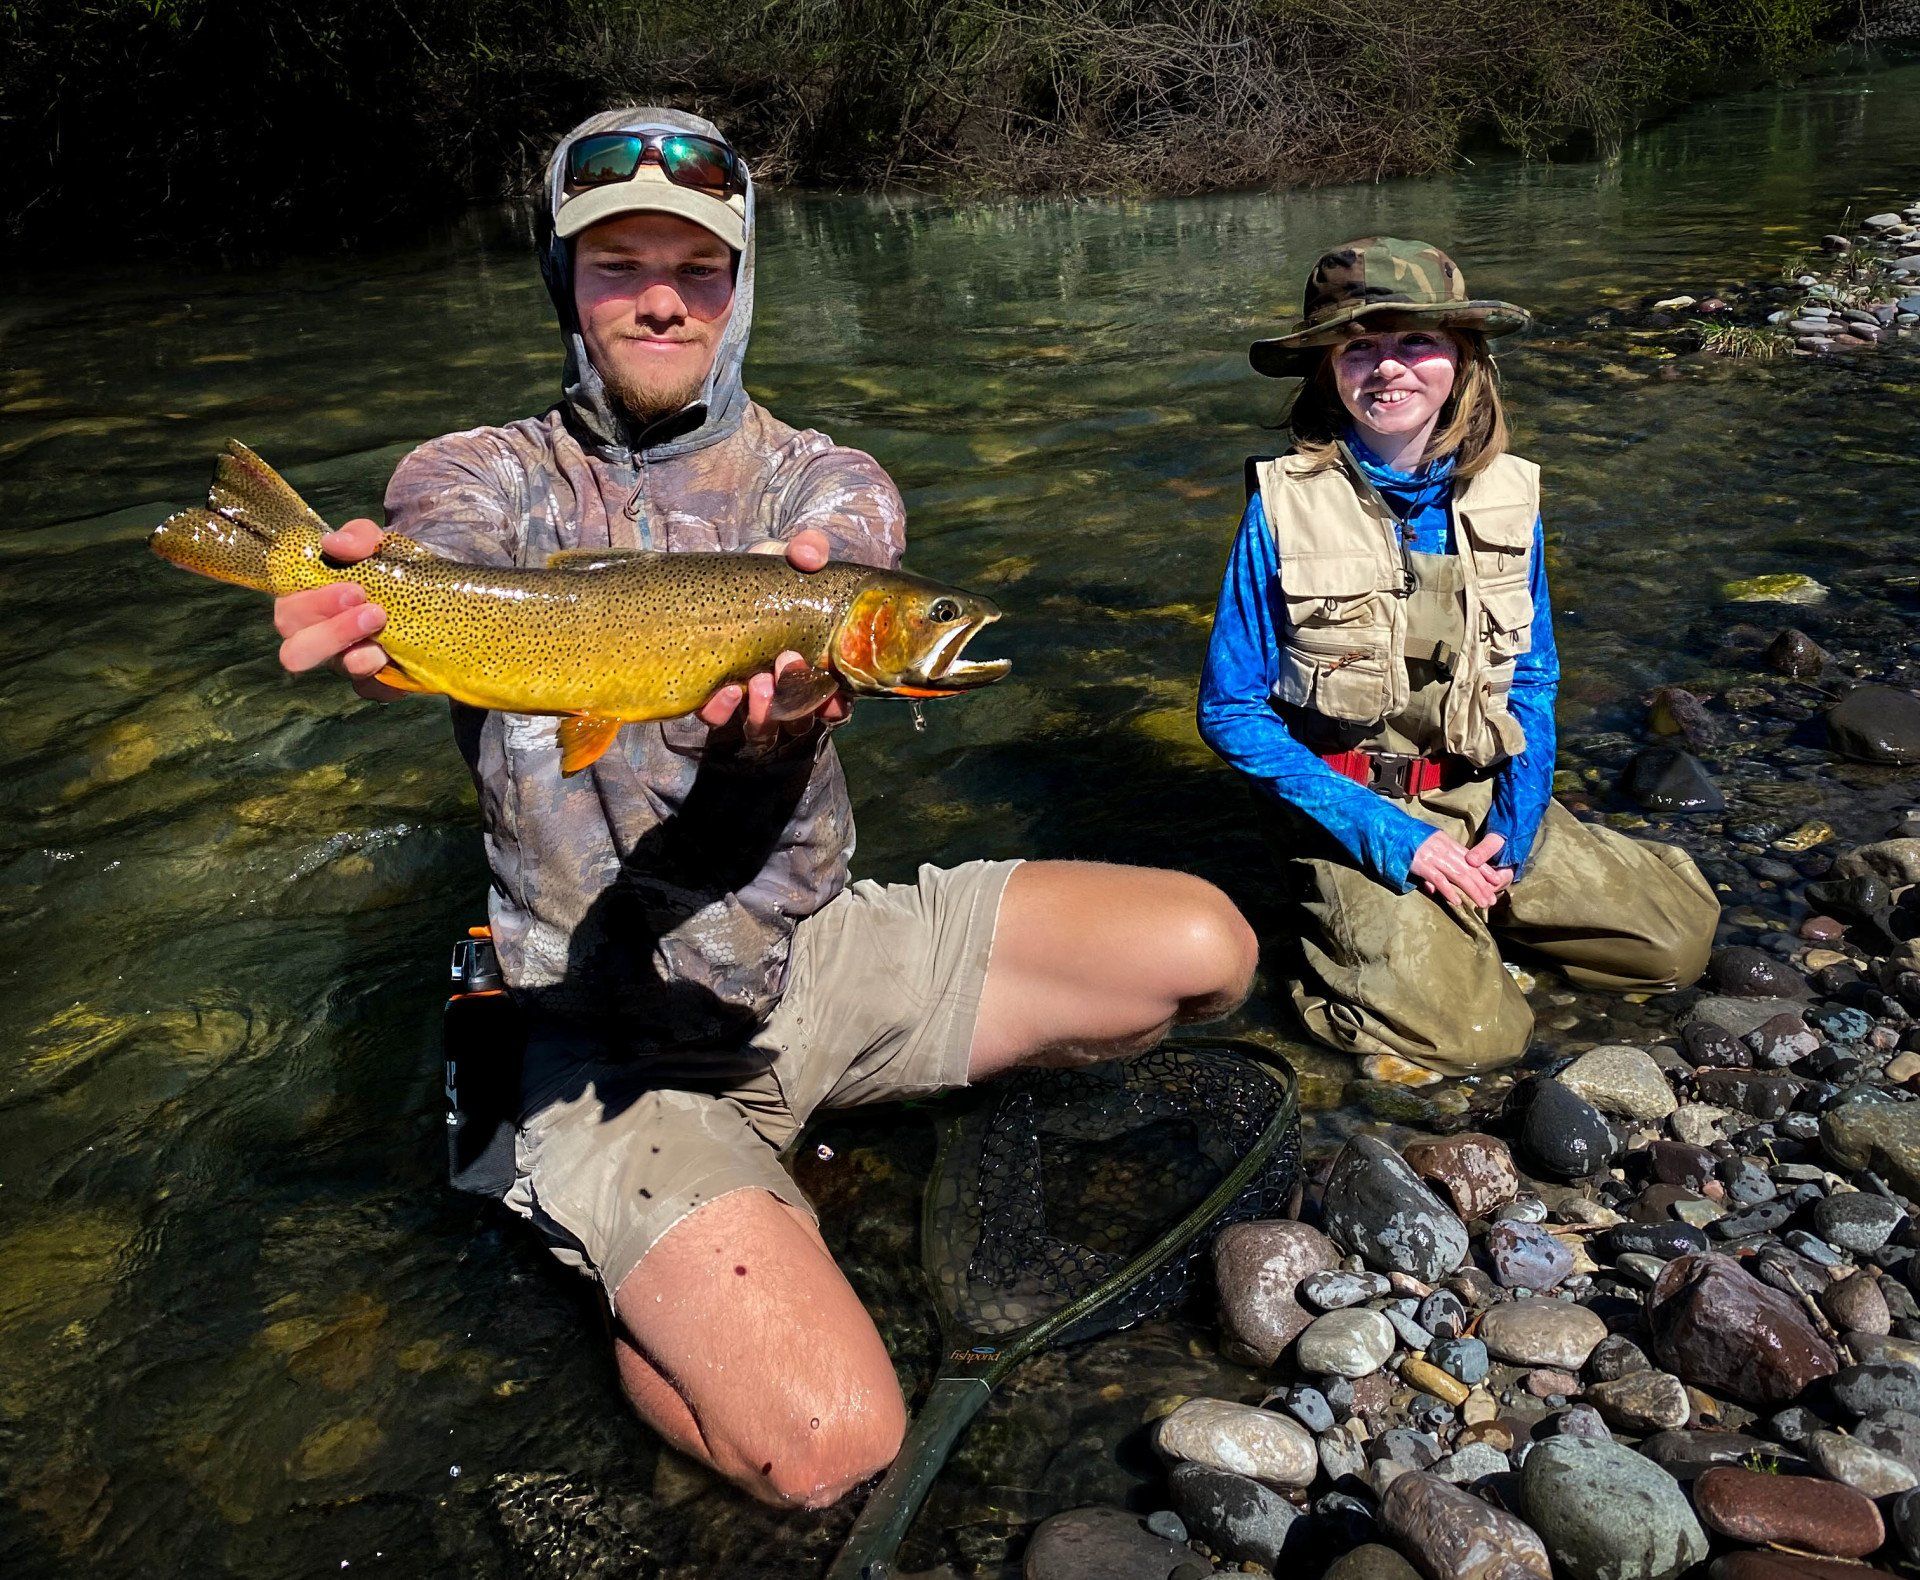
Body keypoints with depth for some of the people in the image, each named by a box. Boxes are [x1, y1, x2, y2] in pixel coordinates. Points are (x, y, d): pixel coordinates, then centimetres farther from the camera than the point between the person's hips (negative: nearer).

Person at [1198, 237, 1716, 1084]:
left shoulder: (1506, 497, -2)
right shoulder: (1286, 507, -14)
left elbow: (1533, 678, 8)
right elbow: (1230, 709, -11)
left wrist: (1517, 821, -9)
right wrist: (1389, 832, -18)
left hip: (1482, 798, 5)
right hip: (1351, 808, -4)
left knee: (1681, 931, -3)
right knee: (1465, 1033, -20)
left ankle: (1469, 908, 16)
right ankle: (1343, 933, 9)